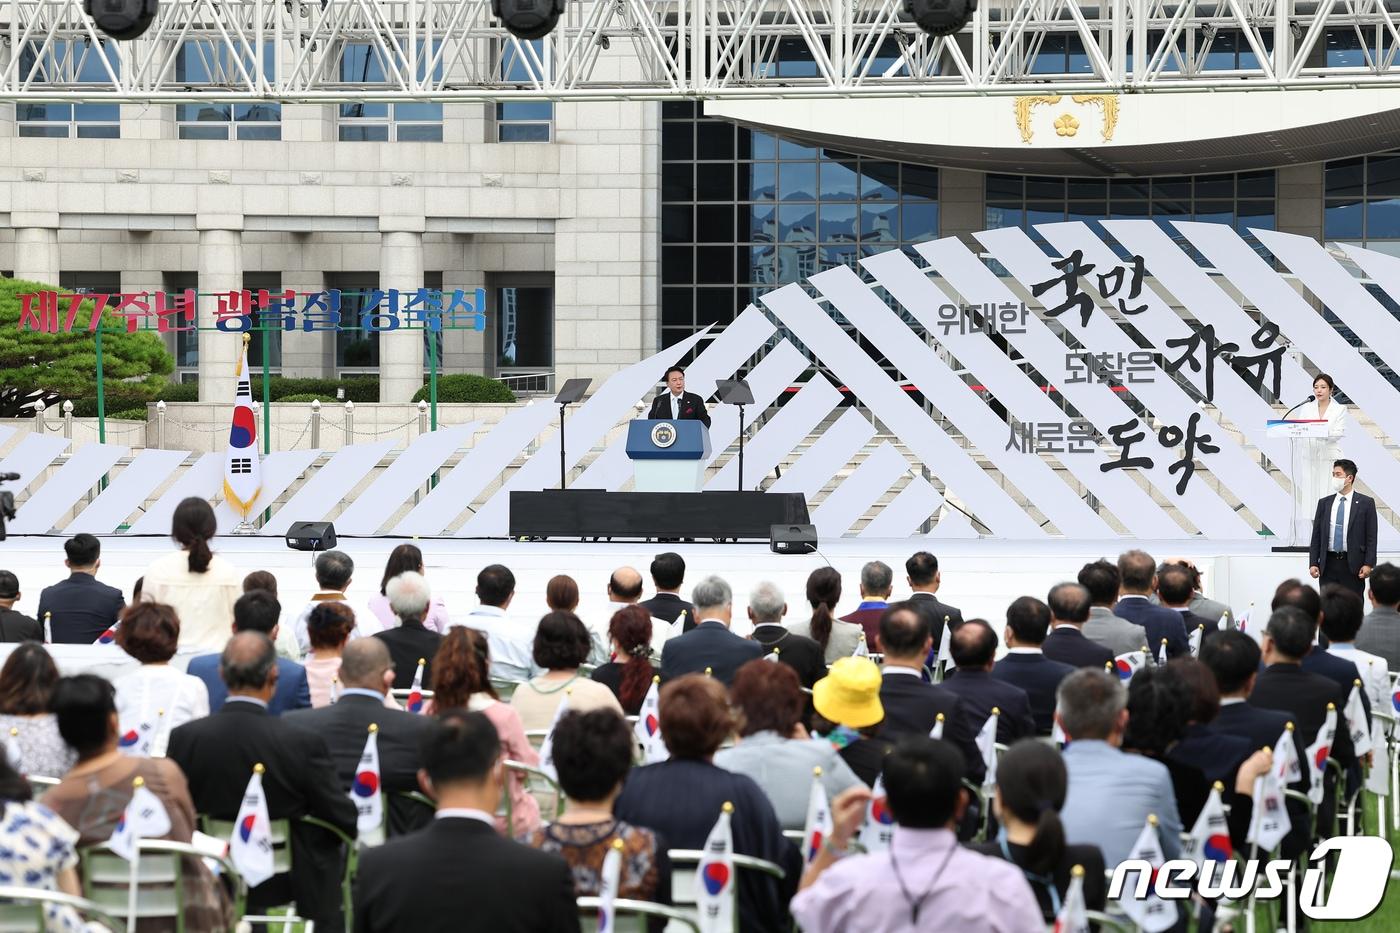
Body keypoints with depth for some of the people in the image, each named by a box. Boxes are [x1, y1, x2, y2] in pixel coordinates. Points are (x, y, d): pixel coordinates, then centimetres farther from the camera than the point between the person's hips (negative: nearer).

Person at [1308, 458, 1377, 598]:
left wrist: (1368, 564, -10)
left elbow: (1371, 537, -2)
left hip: (1353, 565, -3)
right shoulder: (1324, 502, 10)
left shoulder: (1366, 503, 1)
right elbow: (1316, 536, 9)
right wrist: (1313, 563, 1)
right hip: (1328, 564, 3)